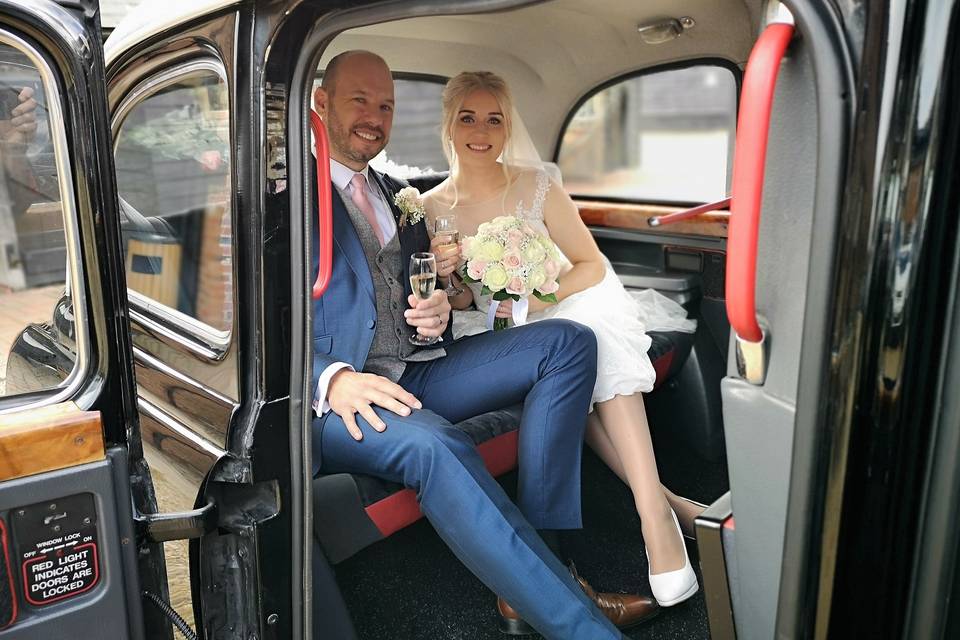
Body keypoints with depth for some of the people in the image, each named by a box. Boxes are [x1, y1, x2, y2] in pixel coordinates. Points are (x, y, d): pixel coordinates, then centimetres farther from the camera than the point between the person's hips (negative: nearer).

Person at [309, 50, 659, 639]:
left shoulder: (397, 195, 22)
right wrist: (331, 379, -26)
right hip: (331, 394, -7)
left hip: (414, 372, 7)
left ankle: (533, 563, -16)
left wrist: (437, 311, 0)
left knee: (568, 343, -9)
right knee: (436, 446, -38)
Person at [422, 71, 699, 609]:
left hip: (566, 307, 0)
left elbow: (592, 265, -2)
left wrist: (542, 296, -19)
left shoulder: (536, 186, -5)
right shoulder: (432, 209, -2)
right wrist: (449, 283, -17)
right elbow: (461, 305, 7)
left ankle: (653, 512, -34)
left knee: (590, 329, -35)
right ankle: (659, 500, -23)